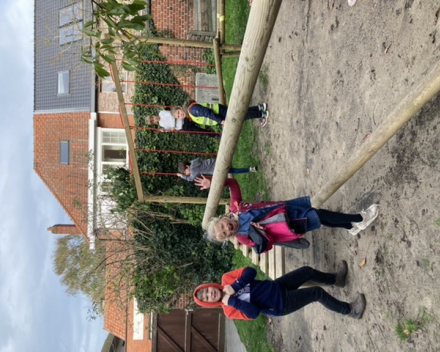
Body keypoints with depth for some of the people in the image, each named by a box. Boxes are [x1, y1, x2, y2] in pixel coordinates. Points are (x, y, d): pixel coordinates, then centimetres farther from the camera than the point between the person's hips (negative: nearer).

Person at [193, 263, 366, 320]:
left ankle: (336, 279, 32)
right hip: (280, 305, -5)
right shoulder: (229, 310, -17)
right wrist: (232, 300, -32)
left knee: (307, 271, 4)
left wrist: (234, 287, -24)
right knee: (318, 293, -11)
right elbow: (254, 312, -28)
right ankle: (349, 310, 9)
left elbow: (250, 271, -12)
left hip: (276, 286, 5)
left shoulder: (226, 279, -5)